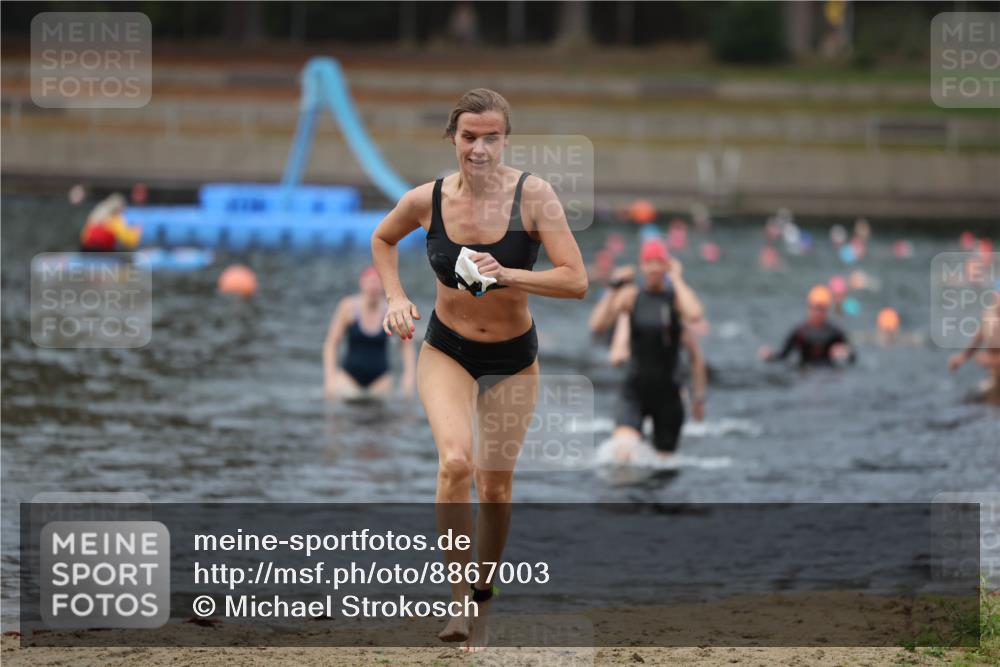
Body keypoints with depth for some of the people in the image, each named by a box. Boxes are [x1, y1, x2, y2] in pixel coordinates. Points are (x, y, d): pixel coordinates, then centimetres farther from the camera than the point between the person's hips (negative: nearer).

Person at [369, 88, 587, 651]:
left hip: (515, 358, 1)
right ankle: (458, 597, -16)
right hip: (447, 352, 0)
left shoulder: (533, 195, -17)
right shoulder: (427, 200, -12)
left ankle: (482, 603, 29)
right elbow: (383, 240, 11)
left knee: (496, 483, 8)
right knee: (456, 461, -25)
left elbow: (576, 281, -21)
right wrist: (397, 298, -3)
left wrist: (507, 275, -32)